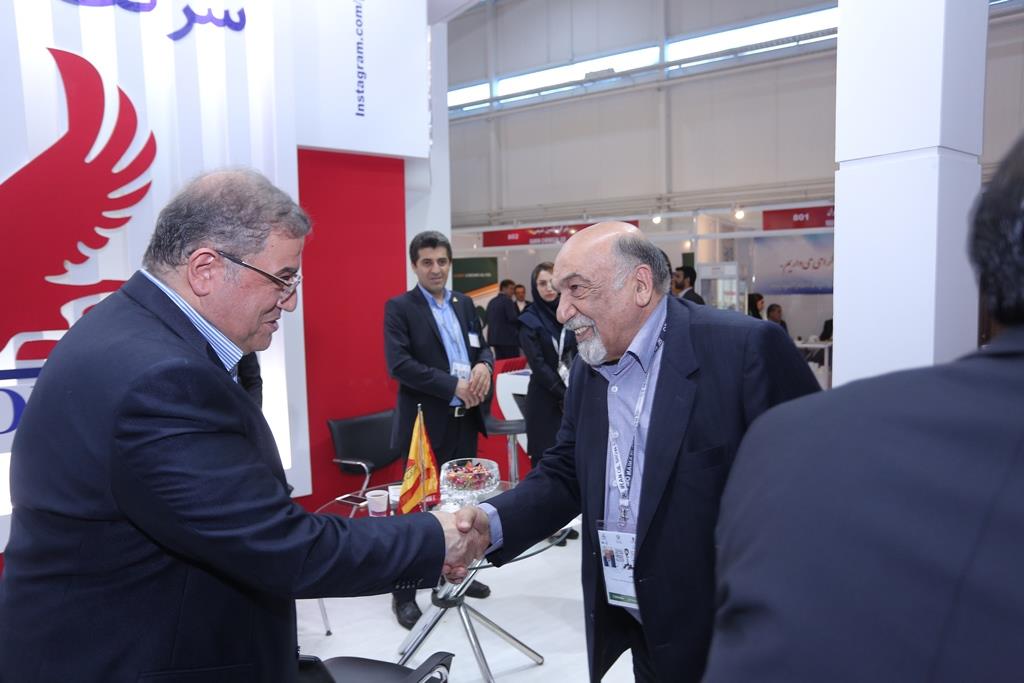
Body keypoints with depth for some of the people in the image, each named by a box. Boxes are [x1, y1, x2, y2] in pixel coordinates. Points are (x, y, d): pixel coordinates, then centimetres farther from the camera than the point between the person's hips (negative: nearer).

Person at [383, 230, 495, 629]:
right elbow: (399, 364, -17)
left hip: (465, 419, 6)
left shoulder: (464, 304, 13)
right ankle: (404, 594, 14)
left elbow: (481, 347, 15)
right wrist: (454, 386, -21)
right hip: (425, 423, -6)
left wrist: (484, 365, -10)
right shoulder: (399, 308, -6)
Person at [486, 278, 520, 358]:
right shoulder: (507, 301, -10)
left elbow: (488, 320, 15)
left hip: (494, 337, 8)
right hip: (508, 338, -8)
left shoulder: (492, 302, 13)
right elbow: (513, 318, -18)